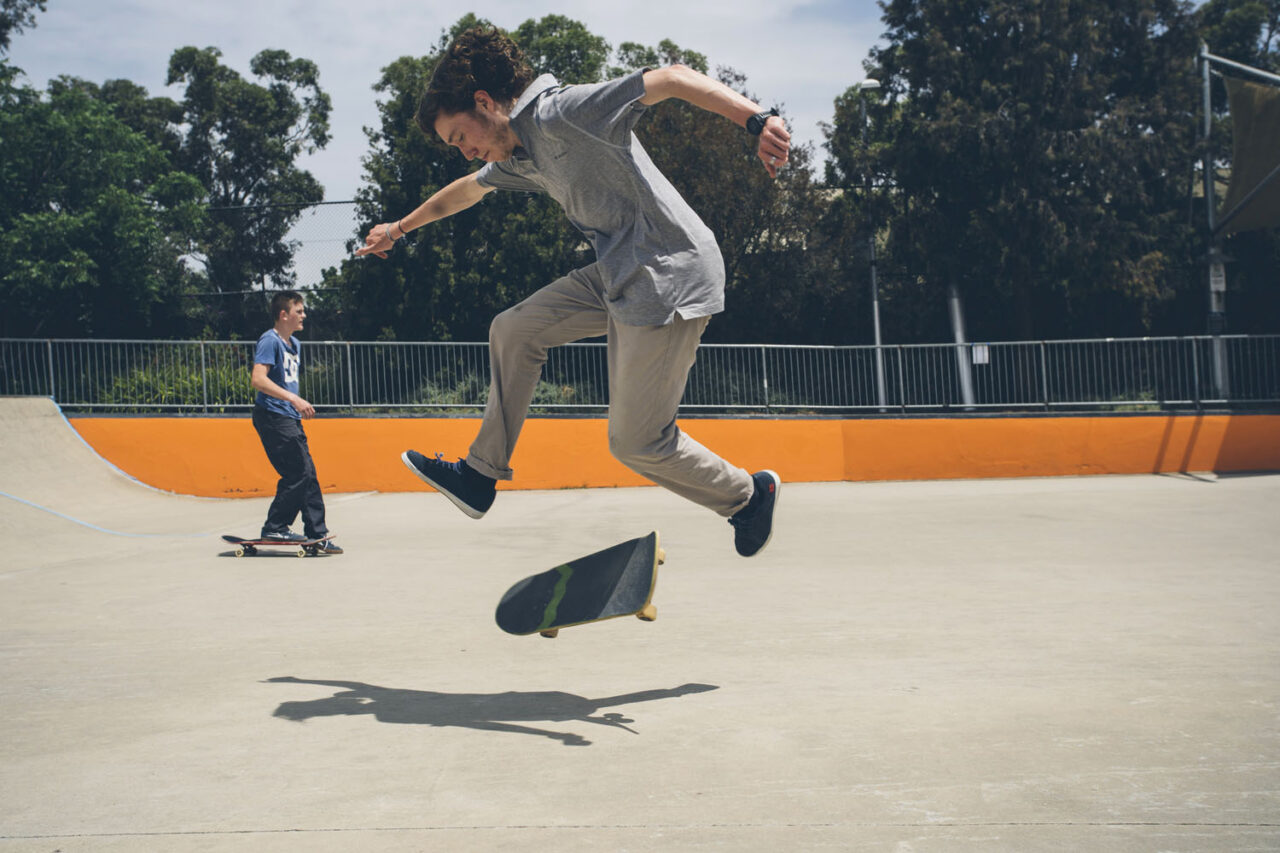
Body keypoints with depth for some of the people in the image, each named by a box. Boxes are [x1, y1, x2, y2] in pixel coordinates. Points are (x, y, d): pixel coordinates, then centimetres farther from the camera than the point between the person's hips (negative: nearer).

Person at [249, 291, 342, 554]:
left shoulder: (295, 344, 17)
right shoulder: (270, 340, -10)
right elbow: (259, 379, -22)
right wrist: (294, 399, -28)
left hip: (290, 419, 9)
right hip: (272, 416, -9)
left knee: (308, 475, 7)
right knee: (298, 473, -11)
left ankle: (317, 535, 11)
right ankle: (275, 527, 2)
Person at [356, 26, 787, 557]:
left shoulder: (561, 113, -13)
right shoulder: (518, 158, 16)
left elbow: (671, 78, -23)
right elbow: (466, 190, 37)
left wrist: (757, 120, -36)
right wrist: (401, 228, 52)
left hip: (669, 277, -10)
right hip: (619, 274, 10)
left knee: (636, 442, -5)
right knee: (513, 331, 13)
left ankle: (747, 495, 18)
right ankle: (480, 476, 19)